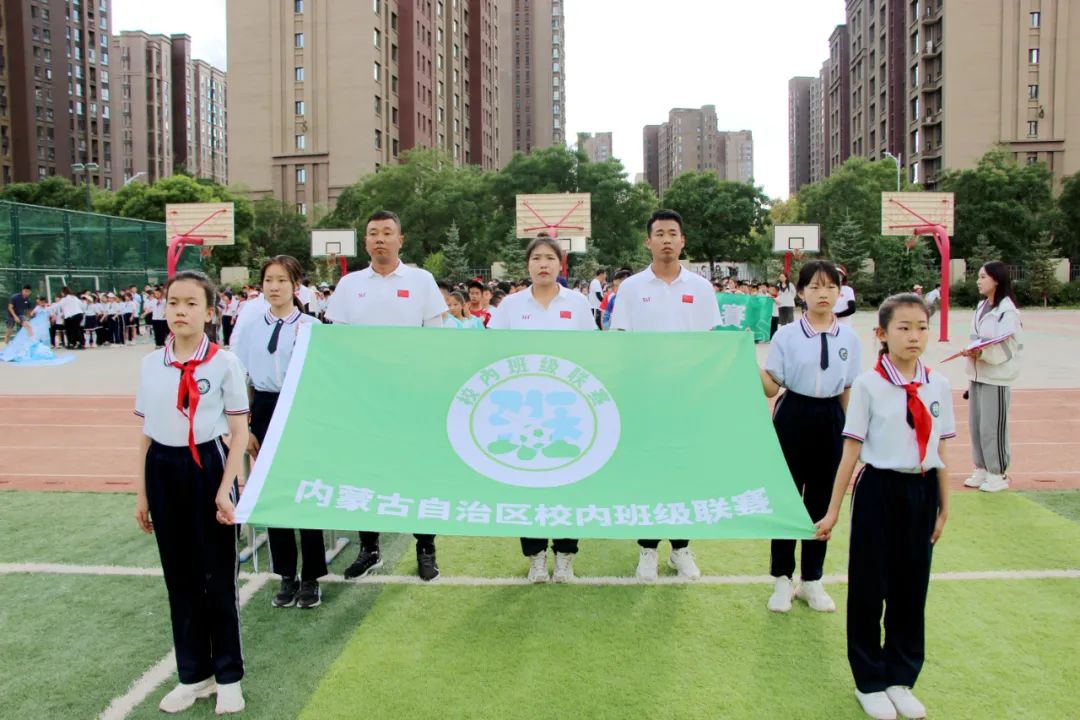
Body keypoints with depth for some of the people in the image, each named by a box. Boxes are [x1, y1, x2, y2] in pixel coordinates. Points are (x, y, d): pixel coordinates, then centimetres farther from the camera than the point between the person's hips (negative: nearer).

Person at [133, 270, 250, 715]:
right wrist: (142, 492, 11)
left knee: (216, 576, 4)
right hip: (163, 471, 4)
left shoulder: (224, 363, -7)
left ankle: (228, 677, 21)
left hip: (206, 467, -4)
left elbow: (239, 432, -7)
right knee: (179, 576, 12)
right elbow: (146, 431, 11)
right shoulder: (151, 363, 5)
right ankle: (194, 674, 28)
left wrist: (226, 489, -14)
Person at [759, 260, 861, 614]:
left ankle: (812, 581, 25)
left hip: (830, 420, 2)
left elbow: (850, 390, 6)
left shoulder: (849, 338, 1)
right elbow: (772, 387, -7)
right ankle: (782, 579, 21)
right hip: (793, 416, -2)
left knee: (821, 501, 10)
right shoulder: (786, 335, -5)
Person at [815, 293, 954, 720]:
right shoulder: (868, 385, -10)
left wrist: (943, 507, 11)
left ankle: (901, 679, 32)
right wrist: (833, 510, -6)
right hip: (880, 490, -4)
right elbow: (851, 451, -8)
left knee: (911, 586, 14)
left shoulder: (938, 386, 1)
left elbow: (939, 452, 8)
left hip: (921, 493, 4)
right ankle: (870, 682, 26)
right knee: (869, 587, 7)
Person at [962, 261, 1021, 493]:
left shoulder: (1007, 311, -14)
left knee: (992, 427, -2)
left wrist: (979, 353, -29)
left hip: (996, 378, -8)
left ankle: (998, 474, 10)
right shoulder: (981, 307, 11)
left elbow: (1005, 349, -18)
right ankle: (981, 469, 23)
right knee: (975, 424, 11)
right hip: (977, 375, 8)